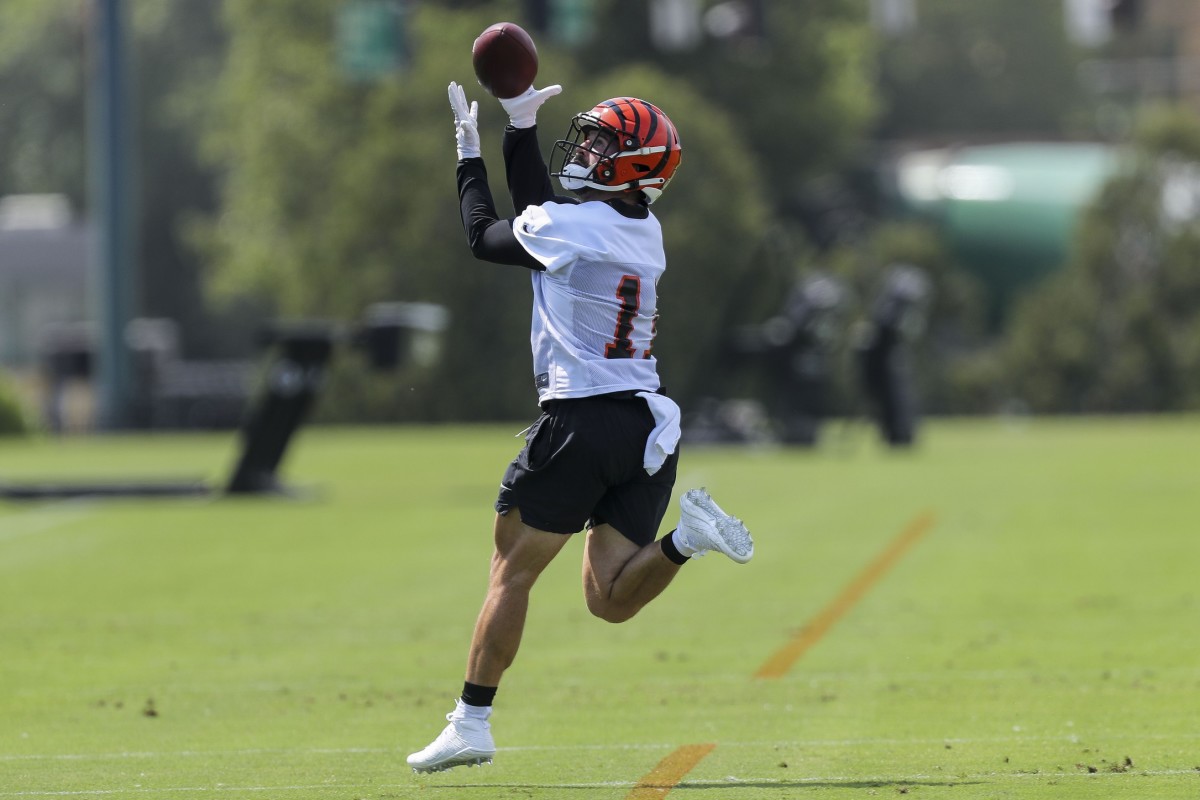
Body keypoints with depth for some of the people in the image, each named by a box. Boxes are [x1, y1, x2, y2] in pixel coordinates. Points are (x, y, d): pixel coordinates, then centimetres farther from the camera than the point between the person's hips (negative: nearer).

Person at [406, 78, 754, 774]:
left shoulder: (566, 227, -10)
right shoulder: (645, 233, 12)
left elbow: (484, 235, 9)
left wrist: (470, 154, 22)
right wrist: (521, 126, 29)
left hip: (582, 423, -7)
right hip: (647, 425, 7)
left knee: (512, 570, 5)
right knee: (611, 601, 7)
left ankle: (472, 724, 7)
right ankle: (689, 535, -17)